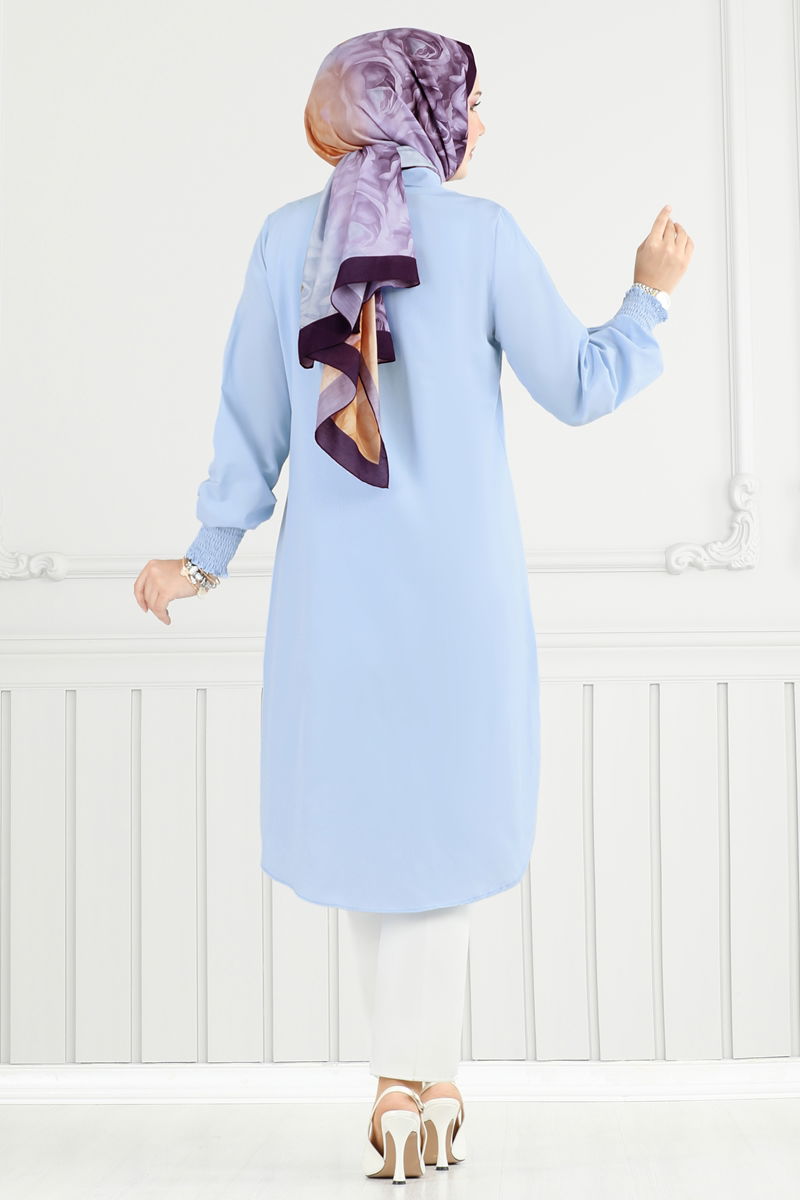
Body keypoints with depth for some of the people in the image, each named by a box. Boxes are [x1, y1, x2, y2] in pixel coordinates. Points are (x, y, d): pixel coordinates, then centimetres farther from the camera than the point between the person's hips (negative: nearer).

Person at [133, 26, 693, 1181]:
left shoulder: (287, 235, 3)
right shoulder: (481, 231, -5)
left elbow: (253, 418, 5)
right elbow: (577, 388, -2)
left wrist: (209, 555, 15)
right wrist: (651, 295, 14)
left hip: (334, 580, 3)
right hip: (457, 577, -2)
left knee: (363, 811, 12)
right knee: (440, 815, 7)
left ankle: (410, 1079, 20)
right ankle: (420, 1085, 7)